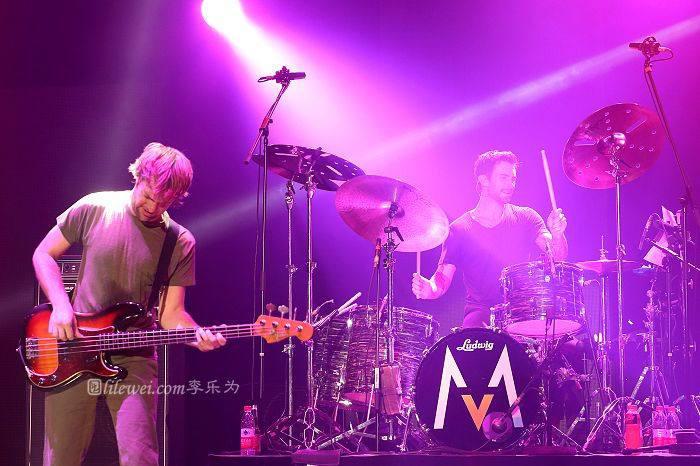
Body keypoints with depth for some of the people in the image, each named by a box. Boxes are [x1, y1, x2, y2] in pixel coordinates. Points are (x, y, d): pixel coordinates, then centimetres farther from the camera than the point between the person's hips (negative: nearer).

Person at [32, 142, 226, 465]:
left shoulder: (180, 244, -1)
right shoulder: (94, 209, -2)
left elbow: (170, 314, 0)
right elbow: (43, 254, 6)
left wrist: (197, 335, -22)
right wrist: (60, 306, -8)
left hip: (133, 359, 0)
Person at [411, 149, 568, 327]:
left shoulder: (525, 218, 8)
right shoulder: (459, 229, 3)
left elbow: (558, 256, -4)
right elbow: (442, 278, 1)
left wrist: (556, 234, -27)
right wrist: (429, 289, -24)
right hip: (481, 311, -1)